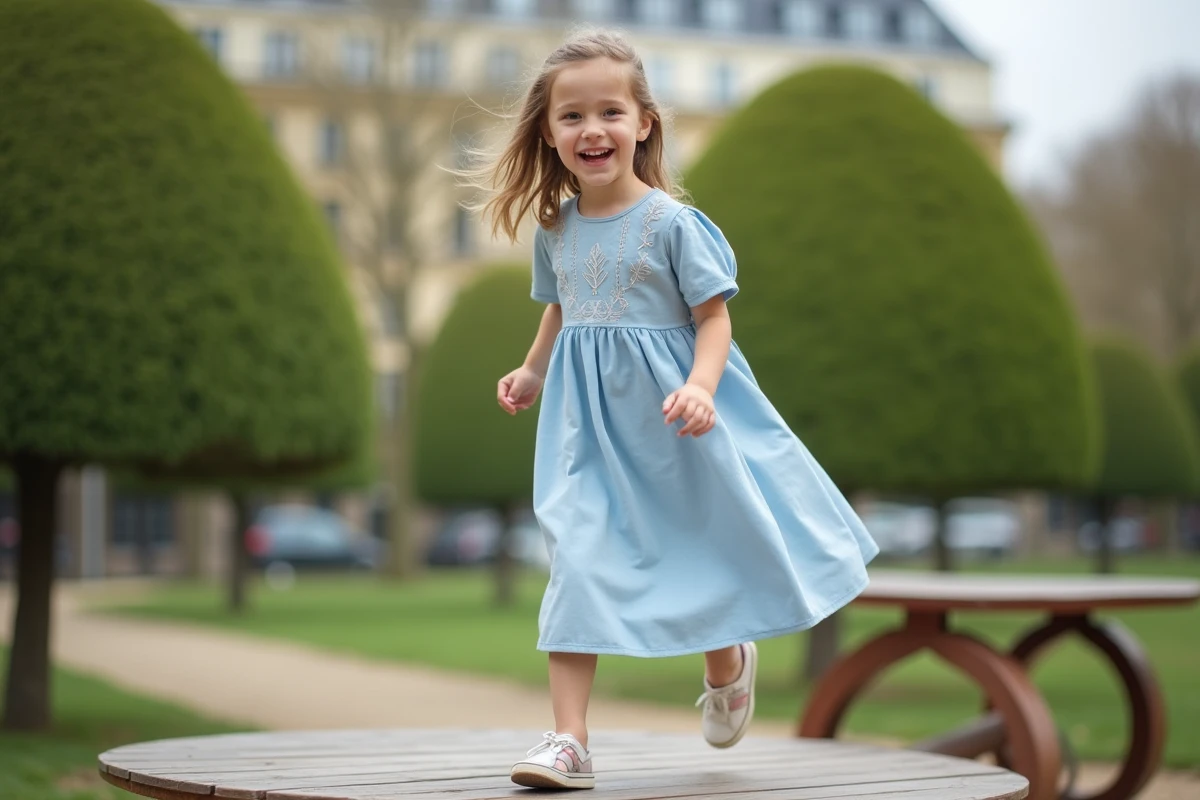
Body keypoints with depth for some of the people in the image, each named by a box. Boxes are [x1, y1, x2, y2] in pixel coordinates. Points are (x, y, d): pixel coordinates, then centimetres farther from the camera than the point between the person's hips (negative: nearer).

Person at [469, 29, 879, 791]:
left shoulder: (672, 223, -11)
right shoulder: (555, 229, 4)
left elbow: (714, 318, -11)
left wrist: (700, 387, -26)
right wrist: (532, 372, 15)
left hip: (670, 418, -3)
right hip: (588, 421, 3)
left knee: (703, 545, 11)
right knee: (578, 558, -7)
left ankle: (728, 663, 44)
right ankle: (569, 740, -8)